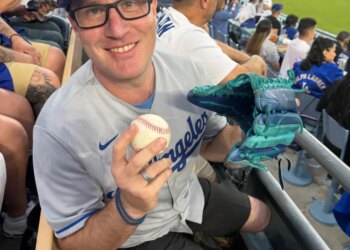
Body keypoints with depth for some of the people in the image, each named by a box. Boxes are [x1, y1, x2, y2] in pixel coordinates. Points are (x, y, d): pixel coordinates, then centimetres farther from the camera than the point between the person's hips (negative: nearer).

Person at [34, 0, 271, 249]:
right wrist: (128, 206, -42)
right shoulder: (59, 127, -34)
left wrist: (243, 132, -25)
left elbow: (209, 145, -3)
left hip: (190, 194, 5)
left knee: (260, 217, 28)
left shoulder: (188, 70, -19)